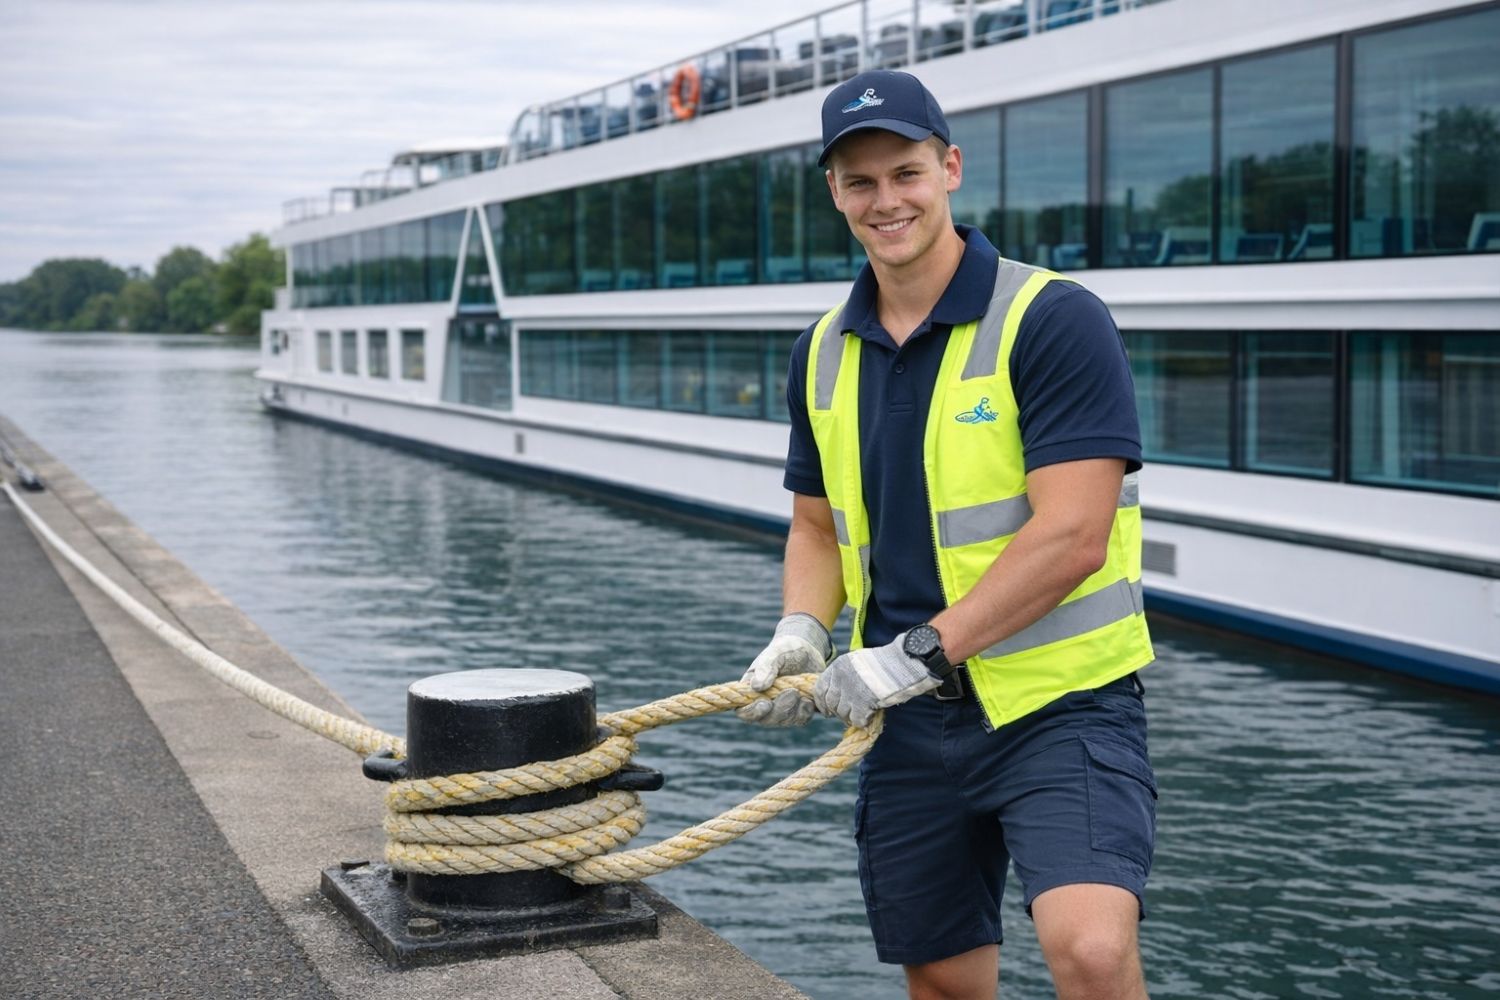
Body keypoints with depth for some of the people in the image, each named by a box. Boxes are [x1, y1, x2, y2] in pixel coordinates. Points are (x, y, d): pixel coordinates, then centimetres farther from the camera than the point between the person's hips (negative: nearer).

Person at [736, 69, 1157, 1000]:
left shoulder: (1054, 319, -12)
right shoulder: (824, 353, 8)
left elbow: (1071, 536, -19)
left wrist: (916, 653, -20)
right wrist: (802, 629, -1)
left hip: (1058, 703, -5)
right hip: (910, 721, 6)